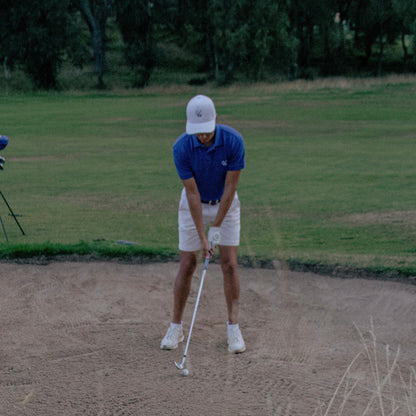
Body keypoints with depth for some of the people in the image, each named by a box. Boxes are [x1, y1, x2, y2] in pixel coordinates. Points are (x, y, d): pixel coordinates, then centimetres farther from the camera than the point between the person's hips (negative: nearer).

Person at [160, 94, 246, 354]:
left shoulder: (233, 141, -27)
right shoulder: (181, 148, -26)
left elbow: (230, 187, -21)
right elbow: (192, 192, -23)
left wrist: (216, 228, -20)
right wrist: (202, 236, -24)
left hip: (226, 204, 0)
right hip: (194, 204, 0)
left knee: (229, 264, -7)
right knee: (187, 265, -1)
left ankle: (234, 329, 1)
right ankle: (176, 327, 12)